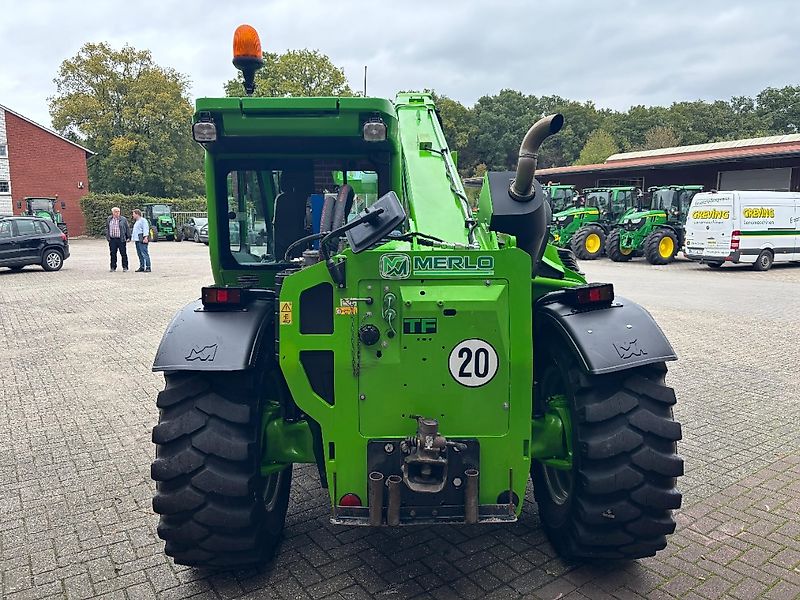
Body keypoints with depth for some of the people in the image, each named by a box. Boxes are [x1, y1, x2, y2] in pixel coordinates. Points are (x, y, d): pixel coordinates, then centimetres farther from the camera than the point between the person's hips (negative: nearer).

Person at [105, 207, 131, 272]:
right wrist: (107, 237, 13)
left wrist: (128, 237, -1)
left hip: (121, 239, -3)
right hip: (112, 239, 3)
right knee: (113, 254, 6)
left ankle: (125, 267, 7)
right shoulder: (109, 219, 11)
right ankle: (113, 267, 14)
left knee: (123, 254, -1)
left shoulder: (123, 219, 2)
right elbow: (107, 228, 20)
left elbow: (128, 228, 4)